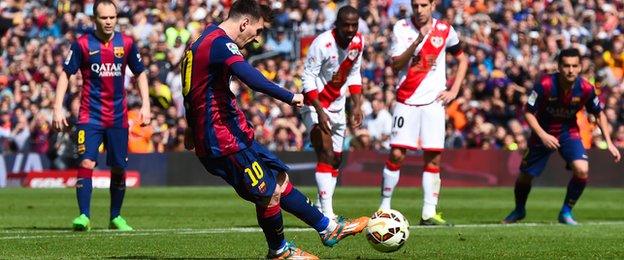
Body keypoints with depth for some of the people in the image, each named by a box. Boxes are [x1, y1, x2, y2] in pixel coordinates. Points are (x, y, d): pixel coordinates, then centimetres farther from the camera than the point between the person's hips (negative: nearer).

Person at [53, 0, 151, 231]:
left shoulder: (126, 43, 3)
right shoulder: (82, 44, -5)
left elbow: (140, 73, 13)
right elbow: (65, 74, 0)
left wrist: (146, 105, 4)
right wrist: (58, 108, -8)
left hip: (118, 117, 3)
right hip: (90, 116, -3)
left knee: (119, 168, 6)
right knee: (86, 163, -16)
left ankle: (116, 217, 21)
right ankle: (84, 216, -14)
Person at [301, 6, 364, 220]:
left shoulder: (358, 43, -2)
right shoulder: (323, 44, -24)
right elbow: (308, 78, -22)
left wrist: (357, 106, 5)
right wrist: (319, 111, -28)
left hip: (337, 106, 8)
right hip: (315, 105, -8)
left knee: (336, 160, 11)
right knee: (326, 155, -20)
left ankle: (321, 209, 21)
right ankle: (327, 213, -25)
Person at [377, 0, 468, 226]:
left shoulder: (445, 30, 4)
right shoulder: (401, 28, -2)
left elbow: (462, 59, 17)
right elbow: (396, 65, -12)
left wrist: (454, 90, 6)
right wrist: (418, 40, -23)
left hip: (433, 102, 2)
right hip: (406, 101, -1)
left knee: (433, 157, -3)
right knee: (396, 154, -7)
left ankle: (429, 213, 0)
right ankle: (385, 206, 5)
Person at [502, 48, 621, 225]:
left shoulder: (586, 88, -19)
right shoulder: (545, 84, -26)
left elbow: (599, 114, -1)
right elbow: (529, 112, -16)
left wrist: (609, 143, -5)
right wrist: (542, 135, -30)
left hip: (569, 131, 1)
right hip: (543, 132, -1)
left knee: (582, 170, -23)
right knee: (525, 175, 7)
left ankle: (566, 212, -1)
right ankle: (519, 211, 39)